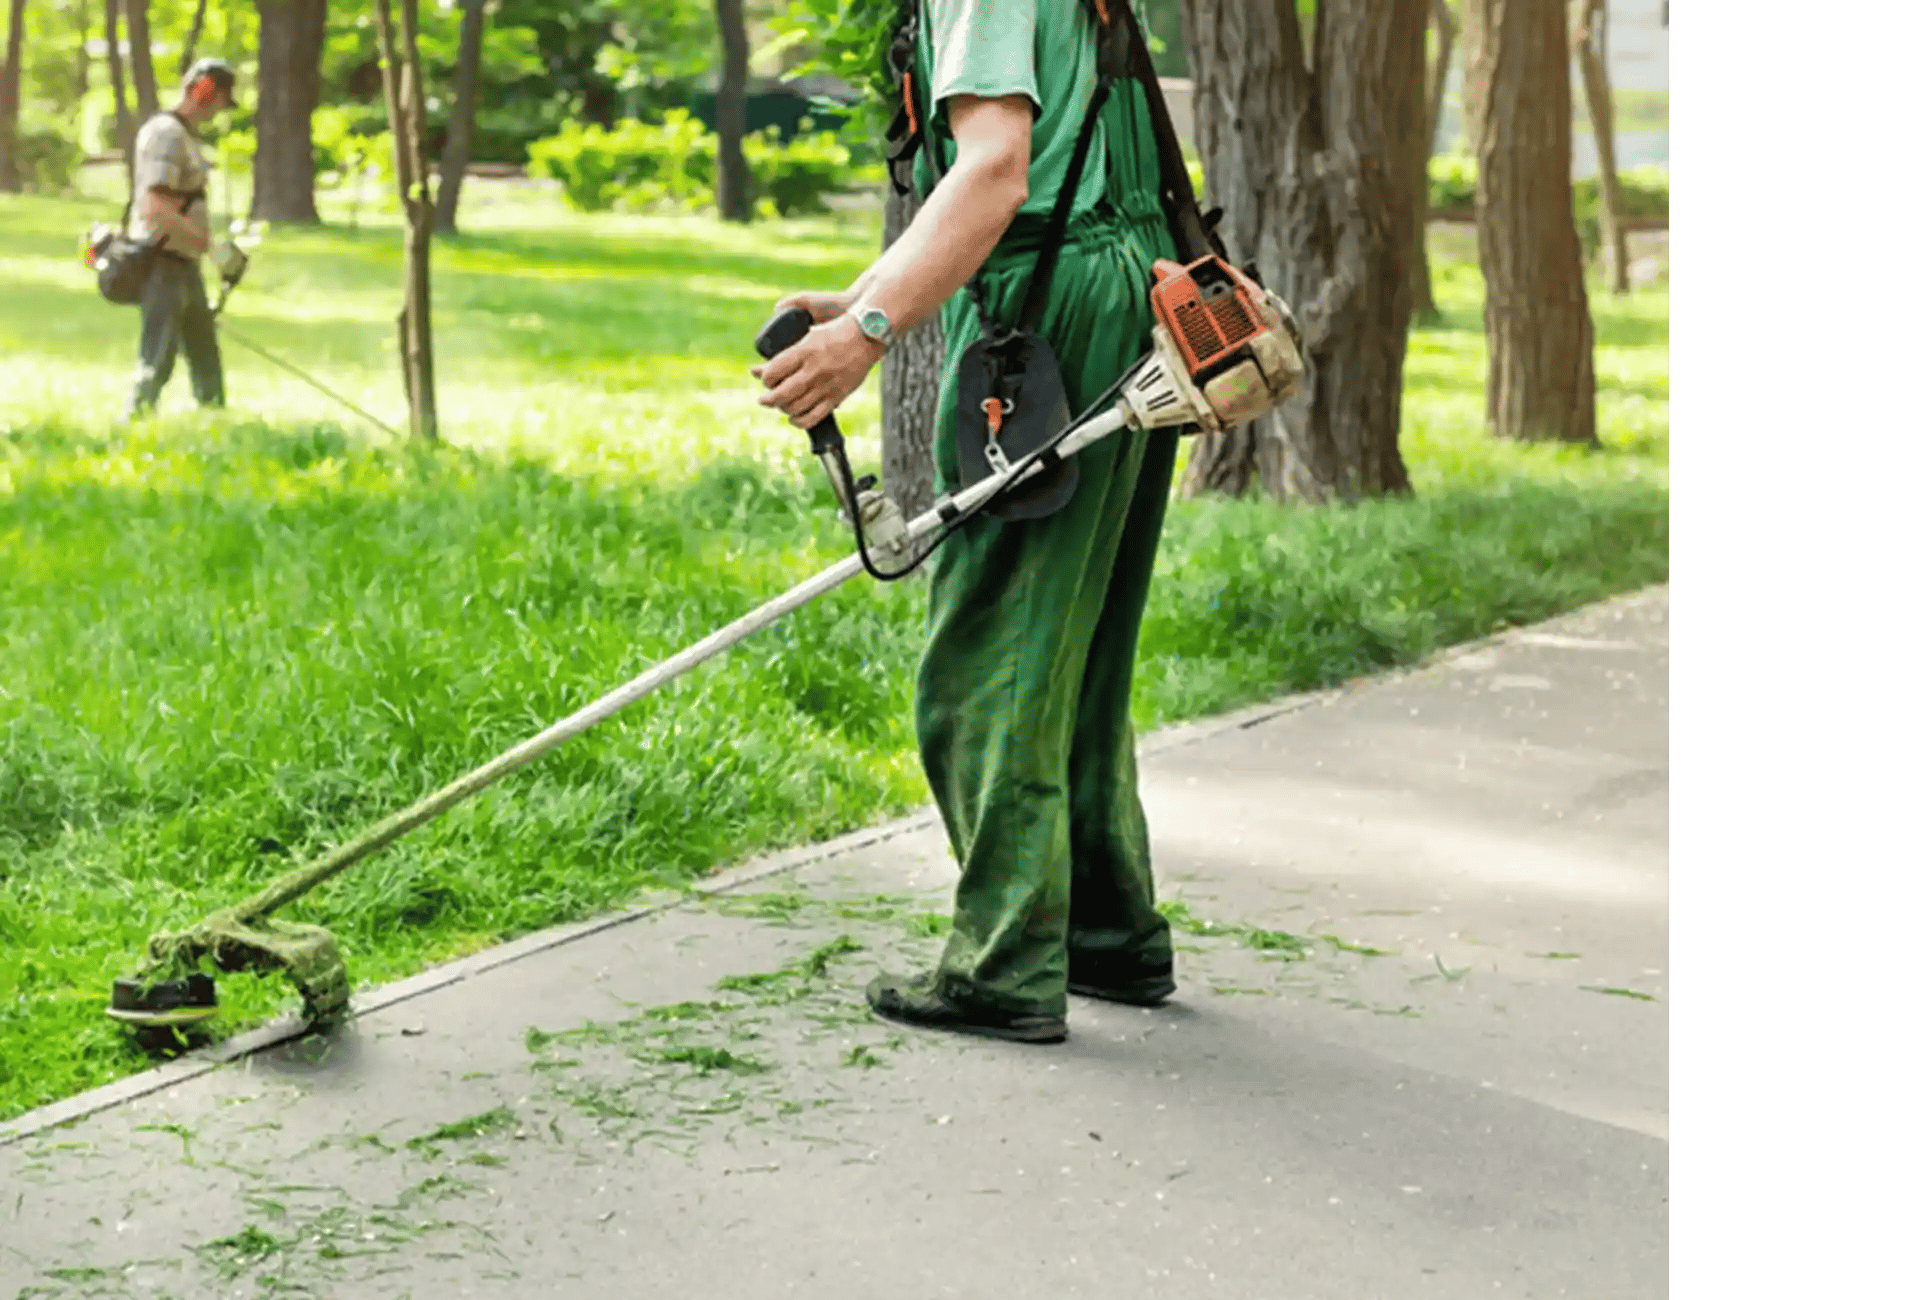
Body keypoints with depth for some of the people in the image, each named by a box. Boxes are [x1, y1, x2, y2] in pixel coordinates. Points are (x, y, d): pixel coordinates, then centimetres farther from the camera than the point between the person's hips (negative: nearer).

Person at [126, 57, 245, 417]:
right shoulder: (167, 133, -17)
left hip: (184, 264, 10)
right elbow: (156, 208, -25)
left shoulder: (185, 132, 14)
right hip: (162, 265, -10)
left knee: (206, 356, 16)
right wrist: (211, 245, -26)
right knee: (158, 361, -9)